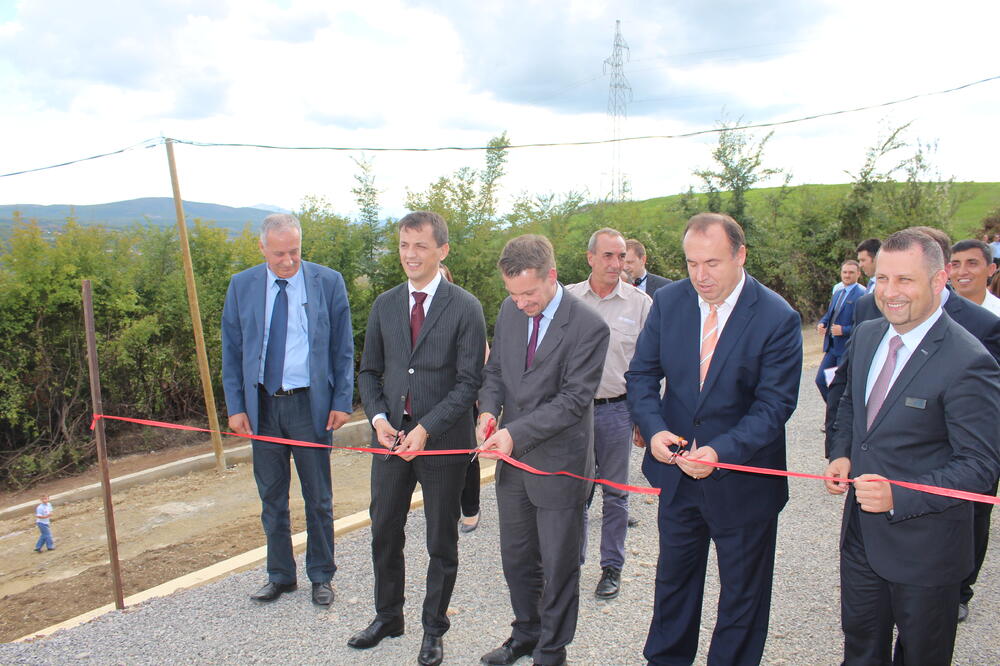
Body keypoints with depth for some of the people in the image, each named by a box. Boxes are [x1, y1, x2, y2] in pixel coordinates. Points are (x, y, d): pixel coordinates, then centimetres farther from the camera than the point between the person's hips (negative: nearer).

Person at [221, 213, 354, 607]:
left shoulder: (328, 283, -4)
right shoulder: (242, 286, 1)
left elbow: (343, 348, -1)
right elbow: (231, 351, 5)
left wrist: (342, 401, -6)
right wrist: (235, 407, -1)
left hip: (310, 403, -2)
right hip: (262, 404, 2)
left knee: (318, 498, 9)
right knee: (271, 498, 13)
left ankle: (321, 577, 25)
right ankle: (280, 575, 29)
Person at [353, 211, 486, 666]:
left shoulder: (465, 308, -9)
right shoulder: (385, 305, 5)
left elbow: (469, 381, -13)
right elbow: (369, 371, 10)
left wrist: (426, 429, -20)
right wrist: (378, 418, -7)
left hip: (443, 441, -4)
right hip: (391, 437, 4)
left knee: (441, 542, 11)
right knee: (384, 532, 15)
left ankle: (434, 629, 31)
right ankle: (388, 616, 38)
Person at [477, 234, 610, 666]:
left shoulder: (589, 328, -19)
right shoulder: (509, 311, 0)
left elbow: (573, 400, -20)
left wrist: (516, 433, -27)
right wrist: (489, 410, -10)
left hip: (558, 464, -6)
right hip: (512, 460, 6)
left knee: (558, 566, 11)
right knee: (516, 560, 21)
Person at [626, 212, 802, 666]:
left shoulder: (777, 318, -18)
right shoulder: (668, 301, -7)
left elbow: (774, 404, -19)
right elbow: (641, 374, -2)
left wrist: (721, 453, -32)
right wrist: (654, 429, -20)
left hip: (742, 482, -3)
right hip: (677, 472, 4)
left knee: (742, 595, 17)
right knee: (673, 580, 23)